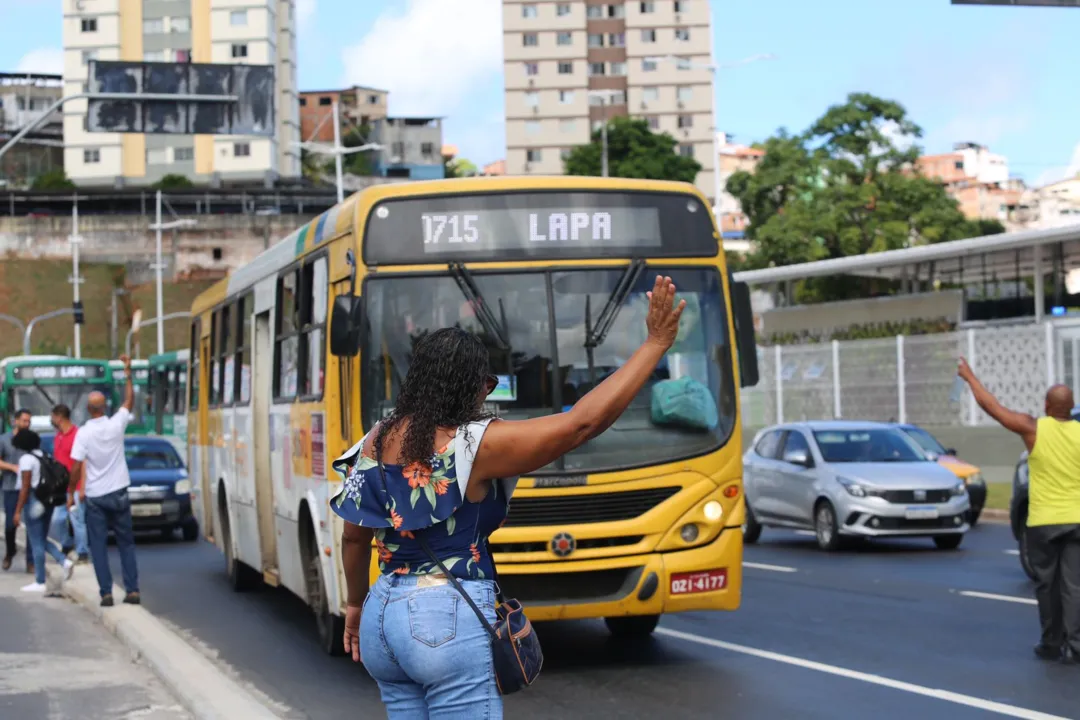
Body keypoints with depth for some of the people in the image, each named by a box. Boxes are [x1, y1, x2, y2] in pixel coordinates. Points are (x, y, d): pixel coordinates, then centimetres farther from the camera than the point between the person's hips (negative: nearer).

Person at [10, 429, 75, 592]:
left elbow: (25, 487, -17)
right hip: (48, 500, 8)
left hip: (34, 501, -8)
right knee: (42, 540, 18)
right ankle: (65, 561, 0)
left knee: (36, 543, -2)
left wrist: (18, 511, -15)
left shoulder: (26, 459, -12)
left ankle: (40, 582, 2)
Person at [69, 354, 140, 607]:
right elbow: (129, 401, 12)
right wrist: (127, 373, 19)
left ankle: (106, 593, -3)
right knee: (126, 543, 10)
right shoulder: (116, 425, -5)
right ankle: (132, 590, 4)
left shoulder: (84, 433, -12)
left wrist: (71, 493, 0)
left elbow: (76, 467, -12)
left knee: (99, 546, 3)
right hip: (118, 492, 2)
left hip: (95, 496, -2)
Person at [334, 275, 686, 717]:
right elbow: (583, 422, -16)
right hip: (450, 622, -8)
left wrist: (356, 603, 32)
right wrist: (656, 343, -11)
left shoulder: (377, 443, 6)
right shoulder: (476, 445, -13)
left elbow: (353, 536, 15)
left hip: (383, 616, 8)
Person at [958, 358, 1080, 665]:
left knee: (1048, 584, 11)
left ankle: (1052, 643, 16)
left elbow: (991, 406, 2)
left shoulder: (1033, 429, -6)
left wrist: (970, 377, 13)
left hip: (1044, 521, -1)